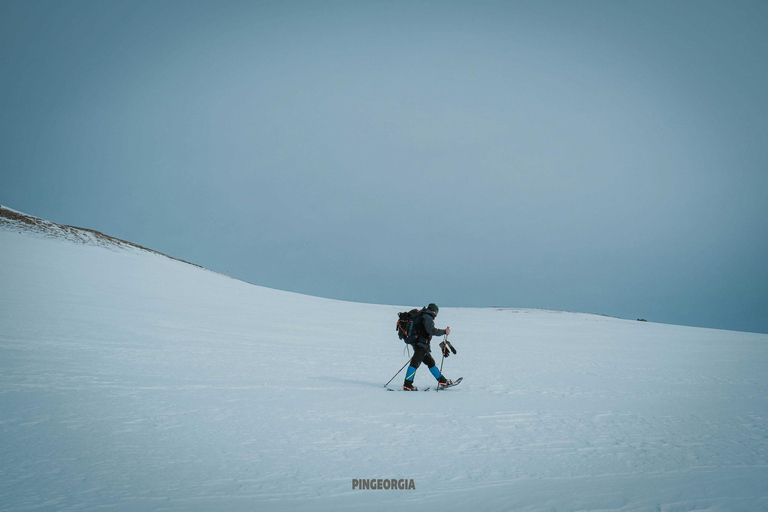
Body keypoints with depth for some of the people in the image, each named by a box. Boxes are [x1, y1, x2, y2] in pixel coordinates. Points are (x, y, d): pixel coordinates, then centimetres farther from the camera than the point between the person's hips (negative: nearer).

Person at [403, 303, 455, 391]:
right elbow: (432, 330, -21)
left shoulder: (421, 316, 20)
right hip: (421, 345, -11)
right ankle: (407, 385, -15)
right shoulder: (427, 317, -10)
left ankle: (442, 381, 24)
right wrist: (444, 331, -13)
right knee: (415, 363, -13)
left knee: (431, 362, 15)